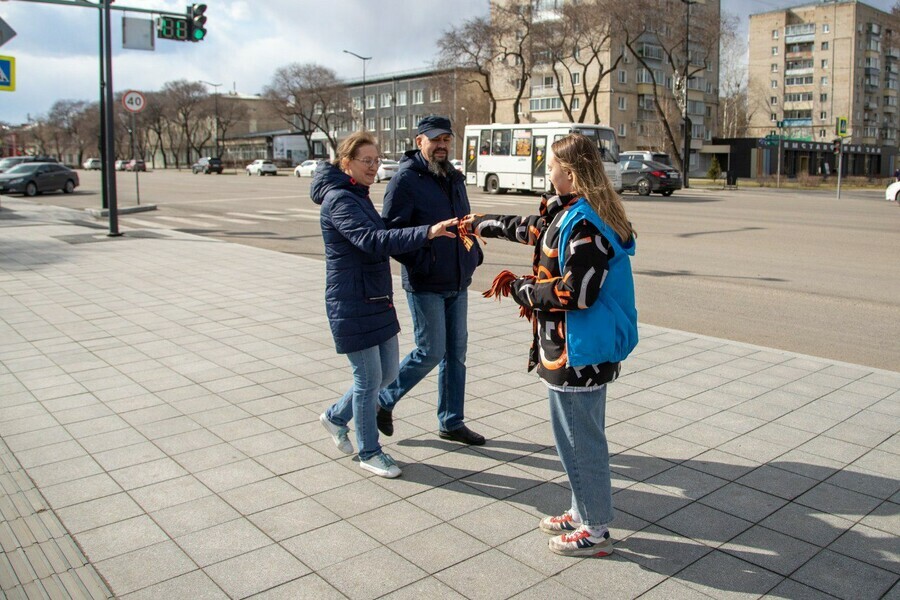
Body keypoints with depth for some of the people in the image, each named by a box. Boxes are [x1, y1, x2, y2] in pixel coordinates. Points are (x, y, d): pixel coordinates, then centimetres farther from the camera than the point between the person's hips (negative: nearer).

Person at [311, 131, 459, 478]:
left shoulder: (357, 197, 13)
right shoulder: (338, 200, -17)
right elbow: (373, 241, -33)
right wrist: (427, 232, -42)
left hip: (377, 300, 9)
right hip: (352, 306, -9)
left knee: (388, 372, 15)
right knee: (369, 379, 1)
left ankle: (336, 416, 36)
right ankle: (369, 453, 19)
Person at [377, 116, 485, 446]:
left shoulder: (455, 178, 13)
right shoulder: (406, 179, -11)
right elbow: (390, 232, -16)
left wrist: (474, 253, 8)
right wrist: (421, 262, -21)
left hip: (458, 283, 8)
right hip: (425, 286, -7)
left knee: (456, 352, 11)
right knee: (430, 353, -3)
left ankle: (451, 422, 24)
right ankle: (384, 400, 20)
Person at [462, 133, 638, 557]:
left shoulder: (584, 223, -22)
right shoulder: (569, 211, 10)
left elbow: (576, 293, -27)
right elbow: (529, 228, 27)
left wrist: (520, 288, -13)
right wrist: (480, 224, 38)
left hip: (576, 351, -10)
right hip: (586, 347, 11)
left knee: (578, 439, 2)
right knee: (584, 434, 20)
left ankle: (595, 531, 17)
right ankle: (583, 512, 36)